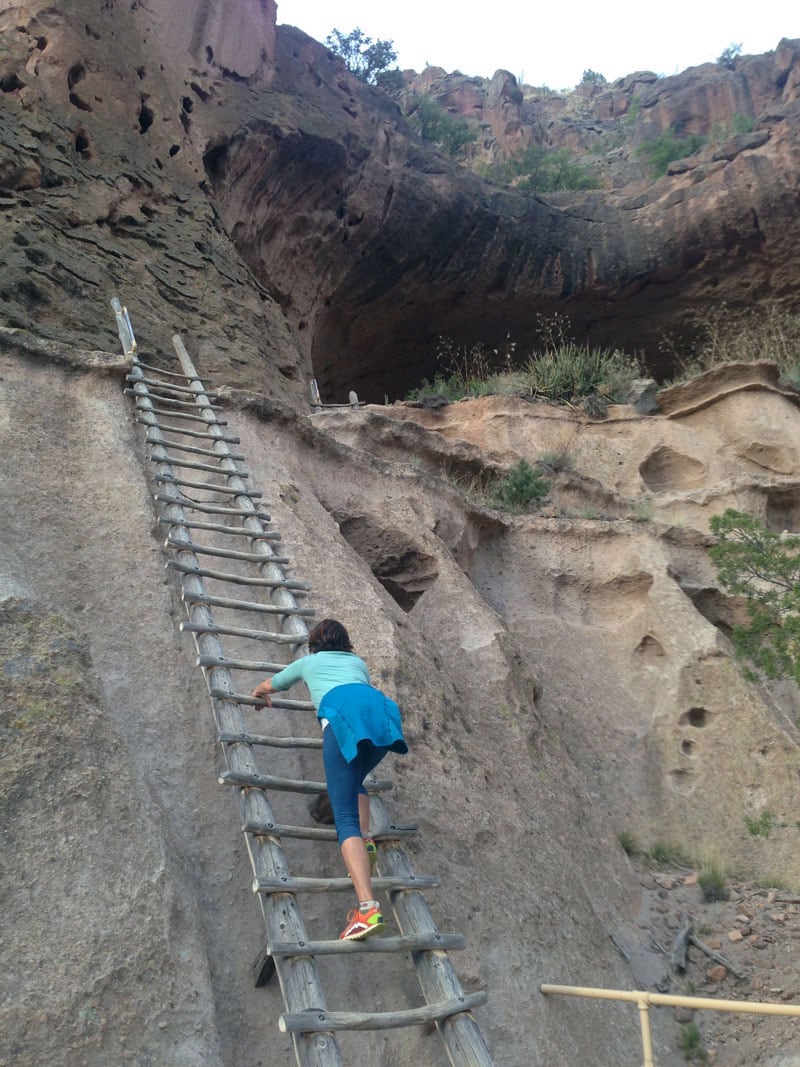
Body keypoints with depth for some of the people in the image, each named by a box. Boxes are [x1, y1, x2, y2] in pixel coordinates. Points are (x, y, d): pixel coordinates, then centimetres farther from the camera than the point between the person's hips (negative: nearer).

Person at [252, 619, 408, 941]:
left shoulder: (308, 662, 36)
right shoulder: (358, 662, 40)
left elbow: (267, 686, 53)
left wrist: (260, 696, 77)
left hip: (343, 712, -3)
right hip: (382, 708, 4)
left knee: (345, 818, -10)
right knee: (353, 781, 31)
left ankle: (367, 908, -26)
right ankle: (365, 841, 7)